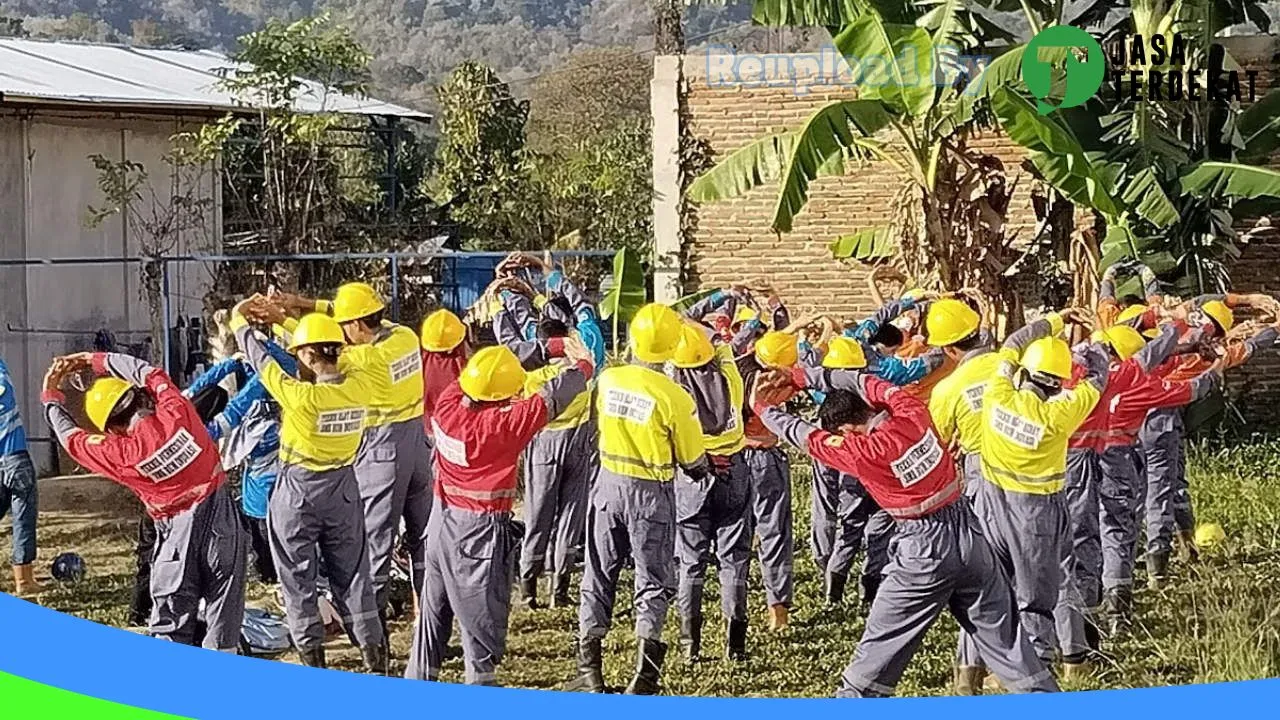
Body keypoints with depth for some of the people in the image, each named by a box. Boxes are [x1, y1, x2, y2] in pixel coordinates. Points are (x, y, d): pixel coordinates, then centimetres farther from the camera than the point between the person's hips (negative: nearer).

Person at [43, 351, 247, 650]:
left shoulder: (122, 454, -11)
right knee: (223, 616, 6)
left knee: (170, 626, 10)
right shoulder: (177, 413, -8)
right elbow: (148, 372, 11)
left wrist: (52, 398, 23)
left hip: (179, 531, -2)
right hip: (222, 520, 2)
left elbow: (73, 439, 7)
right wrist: (98, 361, 21)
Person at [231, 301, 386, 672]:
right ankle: (376, 662, 13)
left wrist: (240, 320, 9)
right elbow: (338, 360, 6)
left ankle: (313, 661, 12)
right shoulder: (360, 385, -12)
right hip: (343, 490, 4)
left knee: (299, 579, 10)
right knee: (352, 575, 13)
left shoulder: (300, 395, -24)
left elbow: (261, 361, -10)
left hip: (298, 492, -4)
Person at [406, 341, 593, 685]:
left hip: (443, 522, 6)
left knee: (434, 608, 18)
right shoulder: (505, 425, -23)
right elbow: (551, 398, -12)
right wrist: (583, 365, 8)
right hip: (482, 531, -6)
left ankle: (418, 681, 27)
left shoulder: (448, 407, -8)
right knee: (482, 614, 2)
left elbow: (482, 369, 7)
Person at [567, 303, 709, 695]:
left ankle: (590, 671, 19)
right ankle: (644, 677, -1)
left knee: (599, 575, 15)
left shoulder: (607, 380, -8)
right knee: (653, 581, 9)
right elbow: (694, 462, -9)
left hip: (608, 483, 3)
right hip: (651, 493, -3)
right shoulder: (674, 398, -19)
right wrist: (702, 470, 13)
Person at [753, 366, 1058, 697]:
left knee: (881, 642, 9)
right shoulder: (913, 414, -3)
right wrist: (801, 376, 17)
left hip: (926, 550, -5)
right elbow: (863, 381, 13)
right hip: (970, 534, 5)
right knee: (1003, 633, 11)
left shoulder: (867, 451, -15)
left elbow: (808, 437, 0)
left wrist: (762, 407, 15)